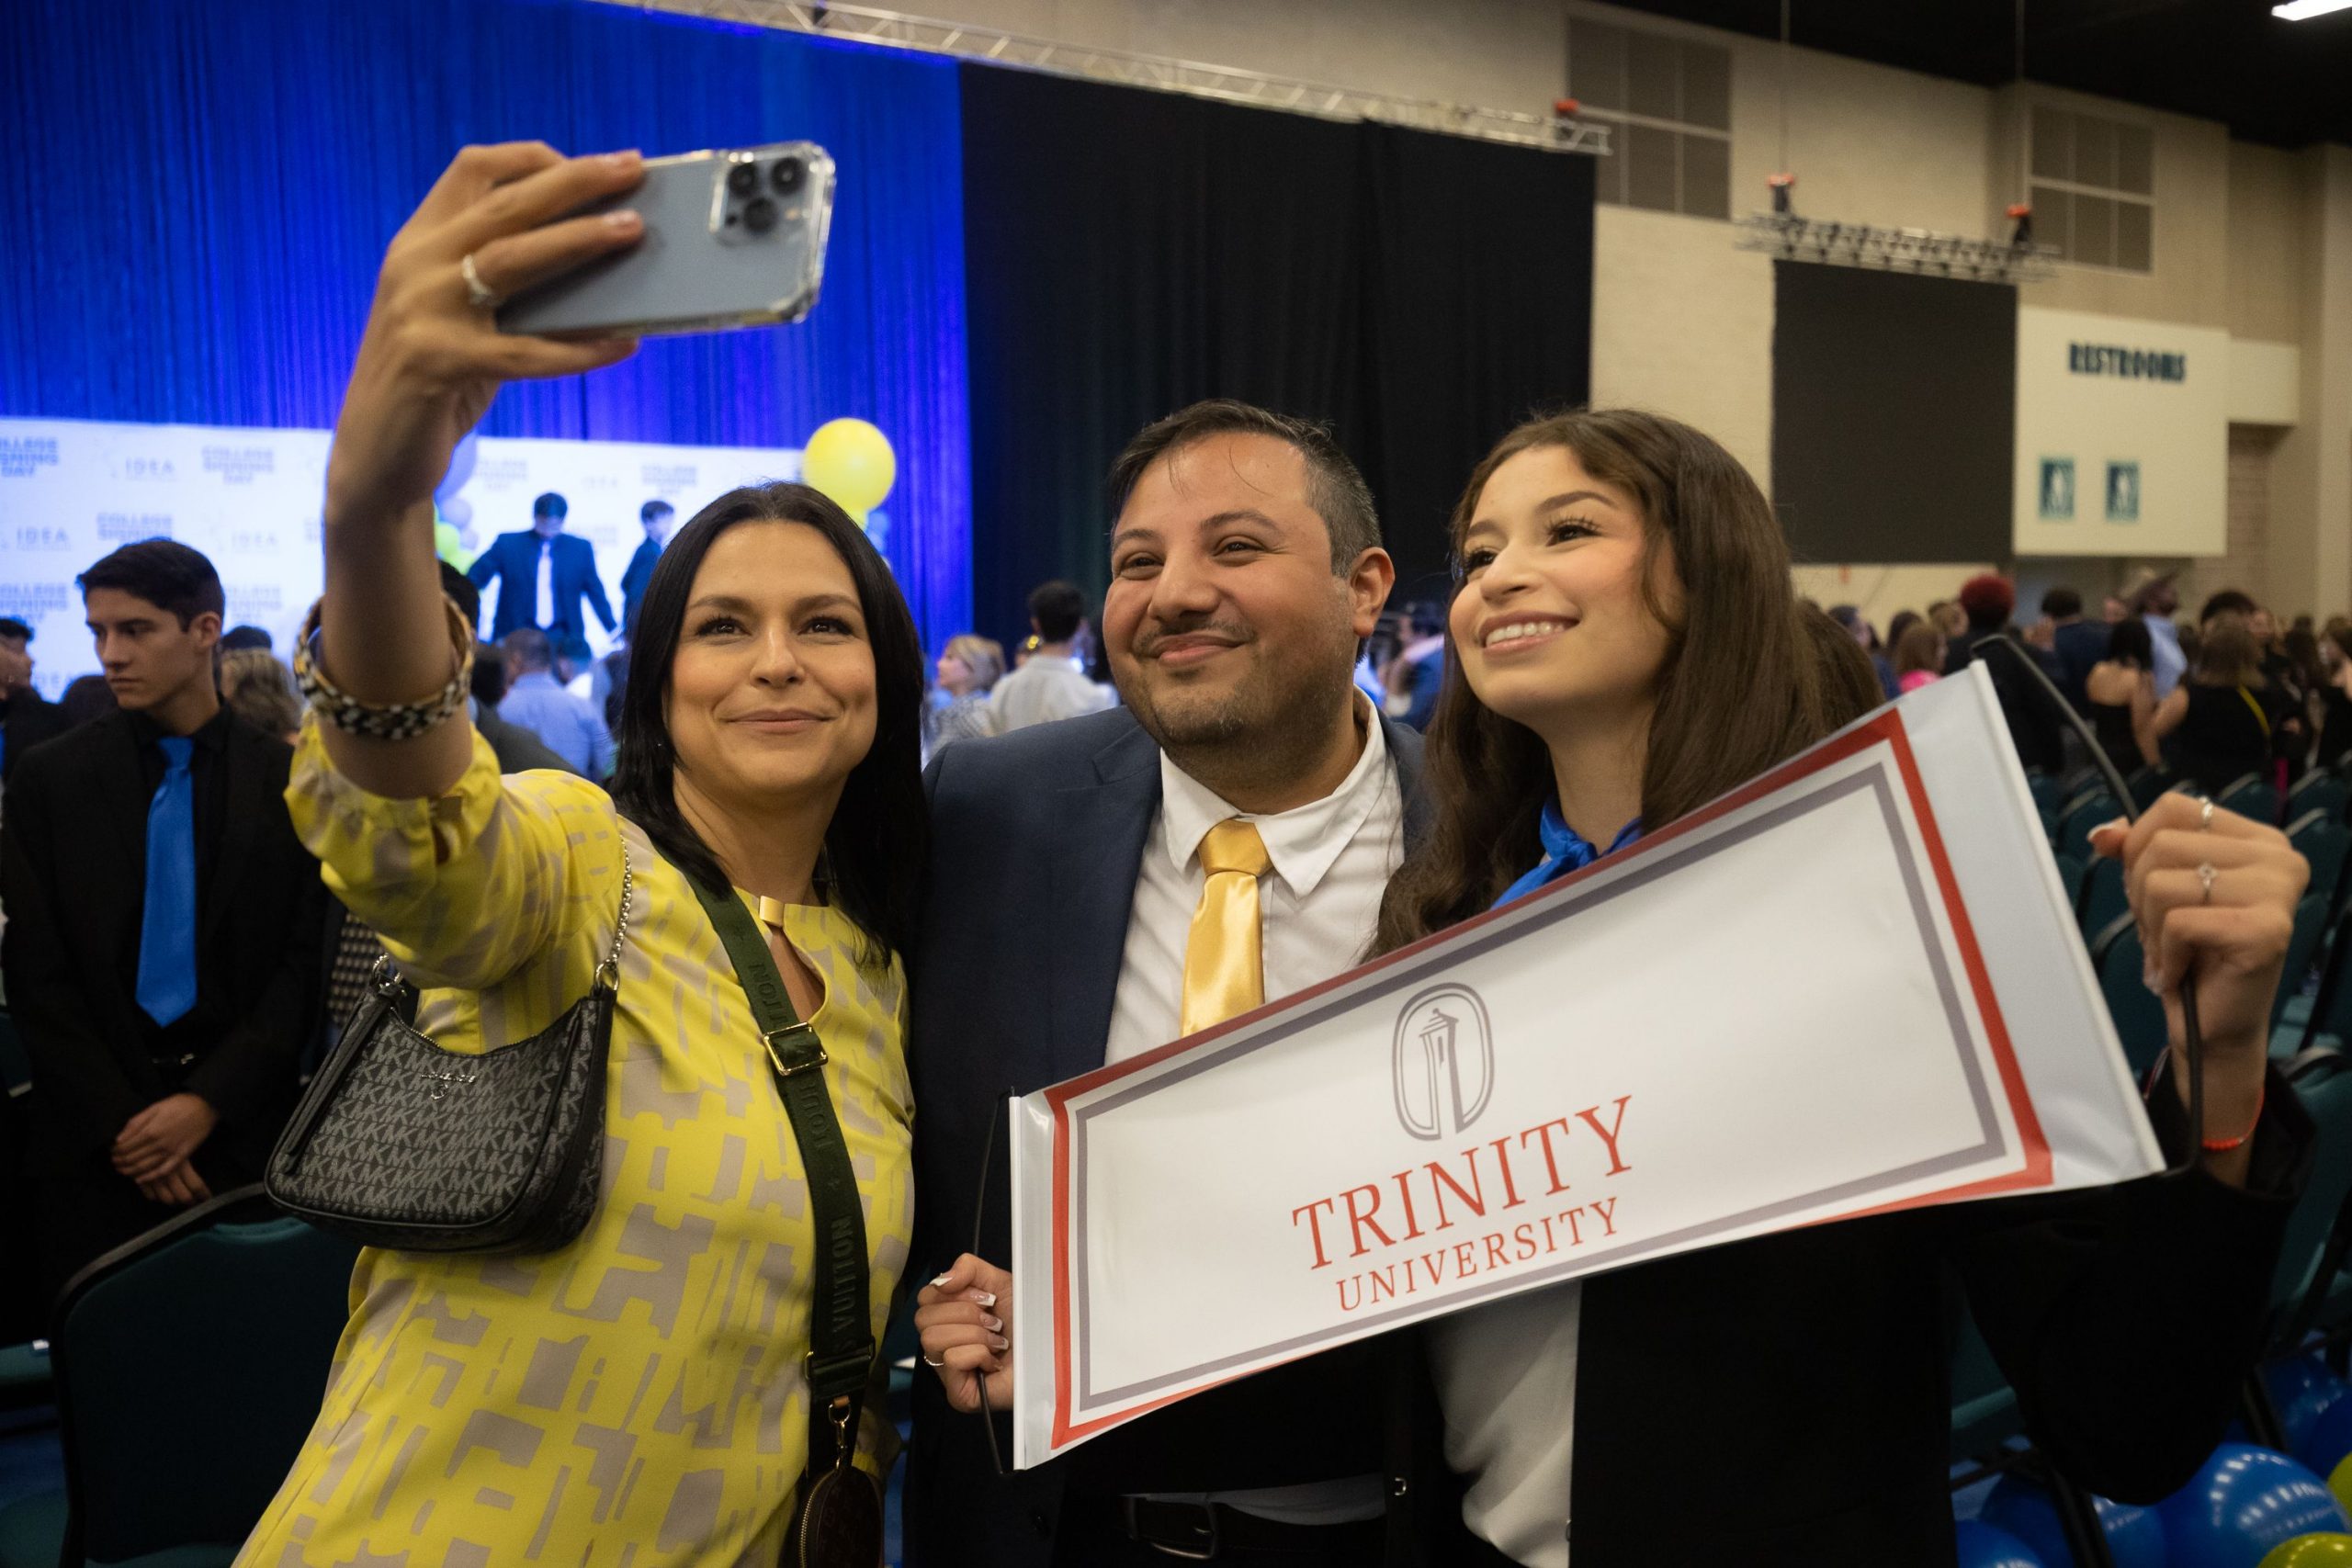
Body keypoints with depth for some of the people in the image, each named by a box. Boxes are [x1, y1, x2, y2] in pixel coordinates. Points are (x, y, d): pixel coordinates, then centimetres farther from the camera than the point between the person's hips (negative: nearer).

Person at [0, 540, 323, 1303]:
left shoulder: (290, 779, 0)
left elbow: (306, 962, -2)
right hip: (96, 1145, 1)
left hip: (243, 1127, -1)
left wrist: (208, 1102, -10)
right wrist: (119, 1124, -8)